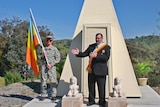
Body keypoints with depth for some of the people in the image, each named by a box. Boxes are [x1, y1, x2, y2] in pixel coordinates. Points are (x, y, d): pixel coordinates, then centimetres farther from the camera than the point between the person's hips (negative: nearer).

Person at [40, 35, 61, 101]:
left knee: (53, 81, -3)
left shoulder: (54, 49, 3)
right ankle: (43, 95, 11)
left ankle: (53, 95, 6)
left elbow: (58, 58, -3)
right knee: (43, 81, 2)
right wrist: (43, 56, -6)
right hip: (44, 66, 3)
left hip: (52, 67, -3)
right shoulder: (44, 49, 13)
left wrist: (51, 64, -13)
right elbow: (42, 58, 18)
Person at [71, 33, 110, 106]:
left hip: (100, 71, -4)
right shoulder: (91, 46, 13)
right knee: (91, 86, 11)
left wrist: (97, 55, -26)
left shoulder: (106, 47, -1)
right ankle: (91, 100, 25)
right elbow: (84, 54, 7)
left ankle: (102, 101, 20)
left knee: (101, 87, 4)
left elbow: (106, 57, -16)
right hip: (91, 70, 4)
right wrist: (78, 53, -11)